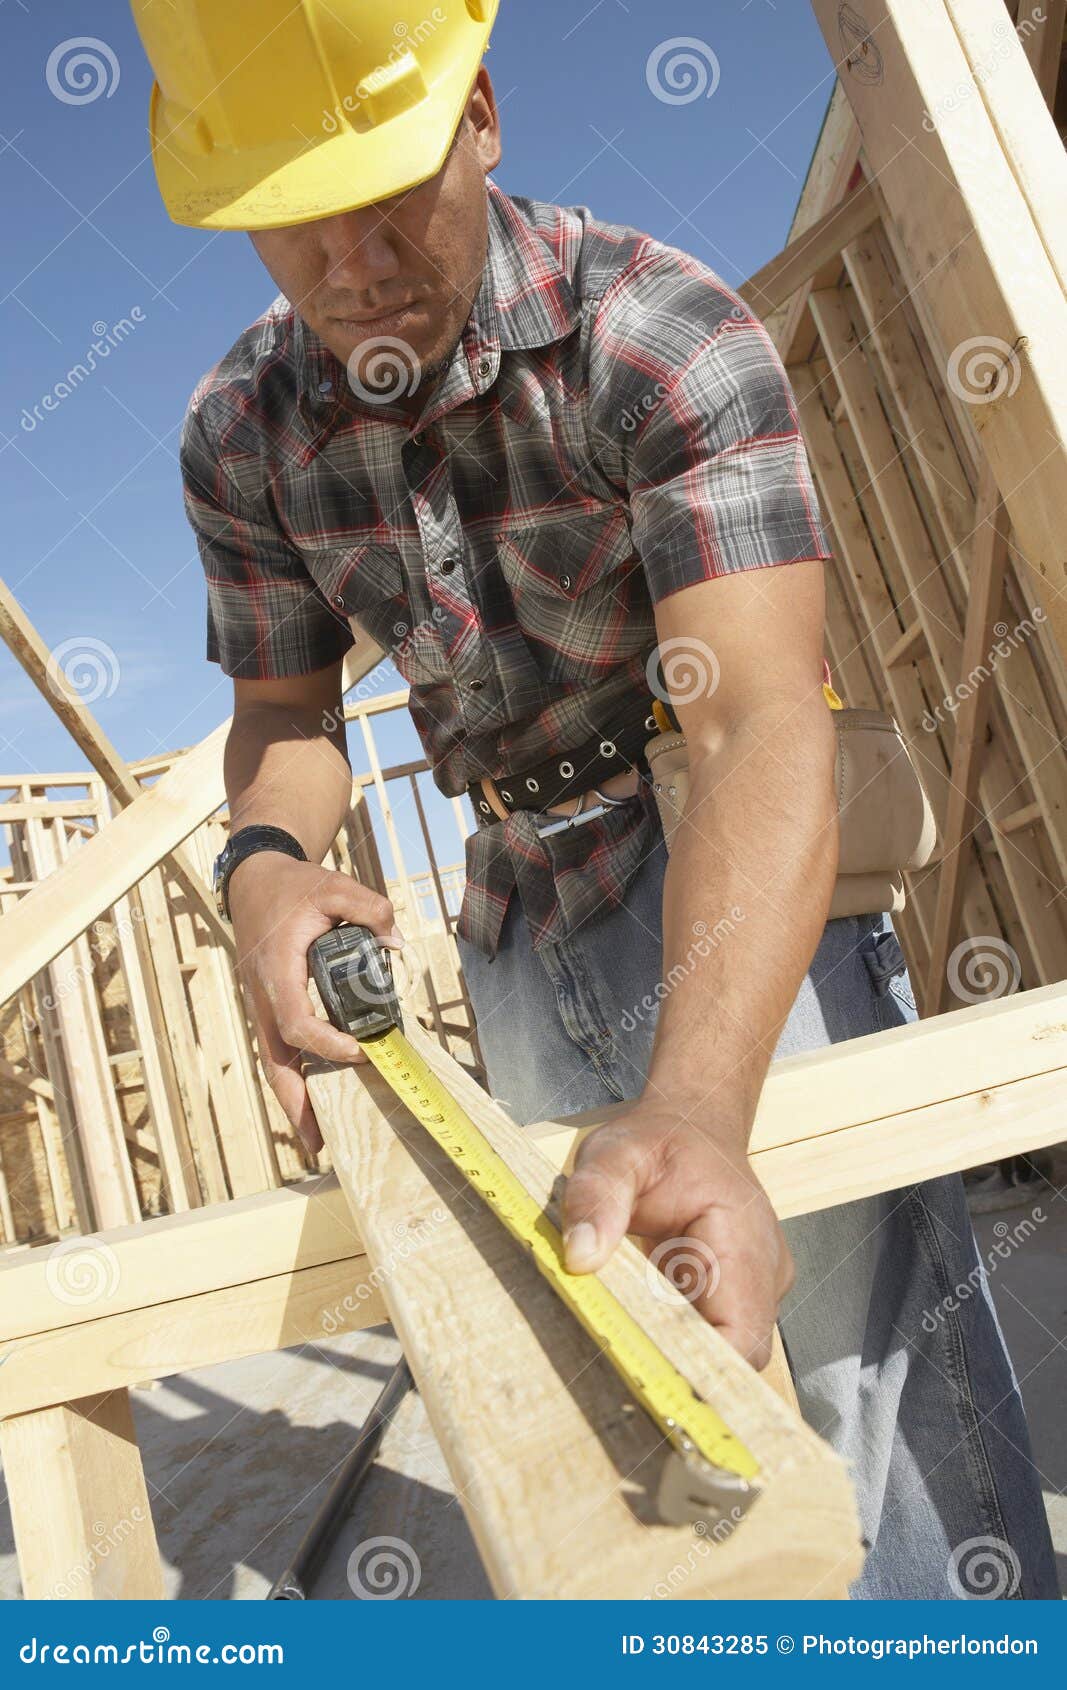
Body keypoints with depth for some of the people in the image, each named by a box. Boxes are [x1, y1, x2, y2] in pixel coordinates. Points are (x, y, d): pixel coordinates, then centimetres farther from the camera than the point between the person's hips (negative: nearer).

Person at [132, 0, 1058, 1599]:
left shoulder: (663, 334, -24)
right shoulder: (240, 433, -6)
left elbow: (759, 722, -35)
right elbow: (285, 711, 1)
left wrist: (698, 1106, -50)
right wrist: (268, 862, -24)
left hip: (747, 884, -5)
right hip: (519, 917, 5)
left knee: (876, 1334, -7)